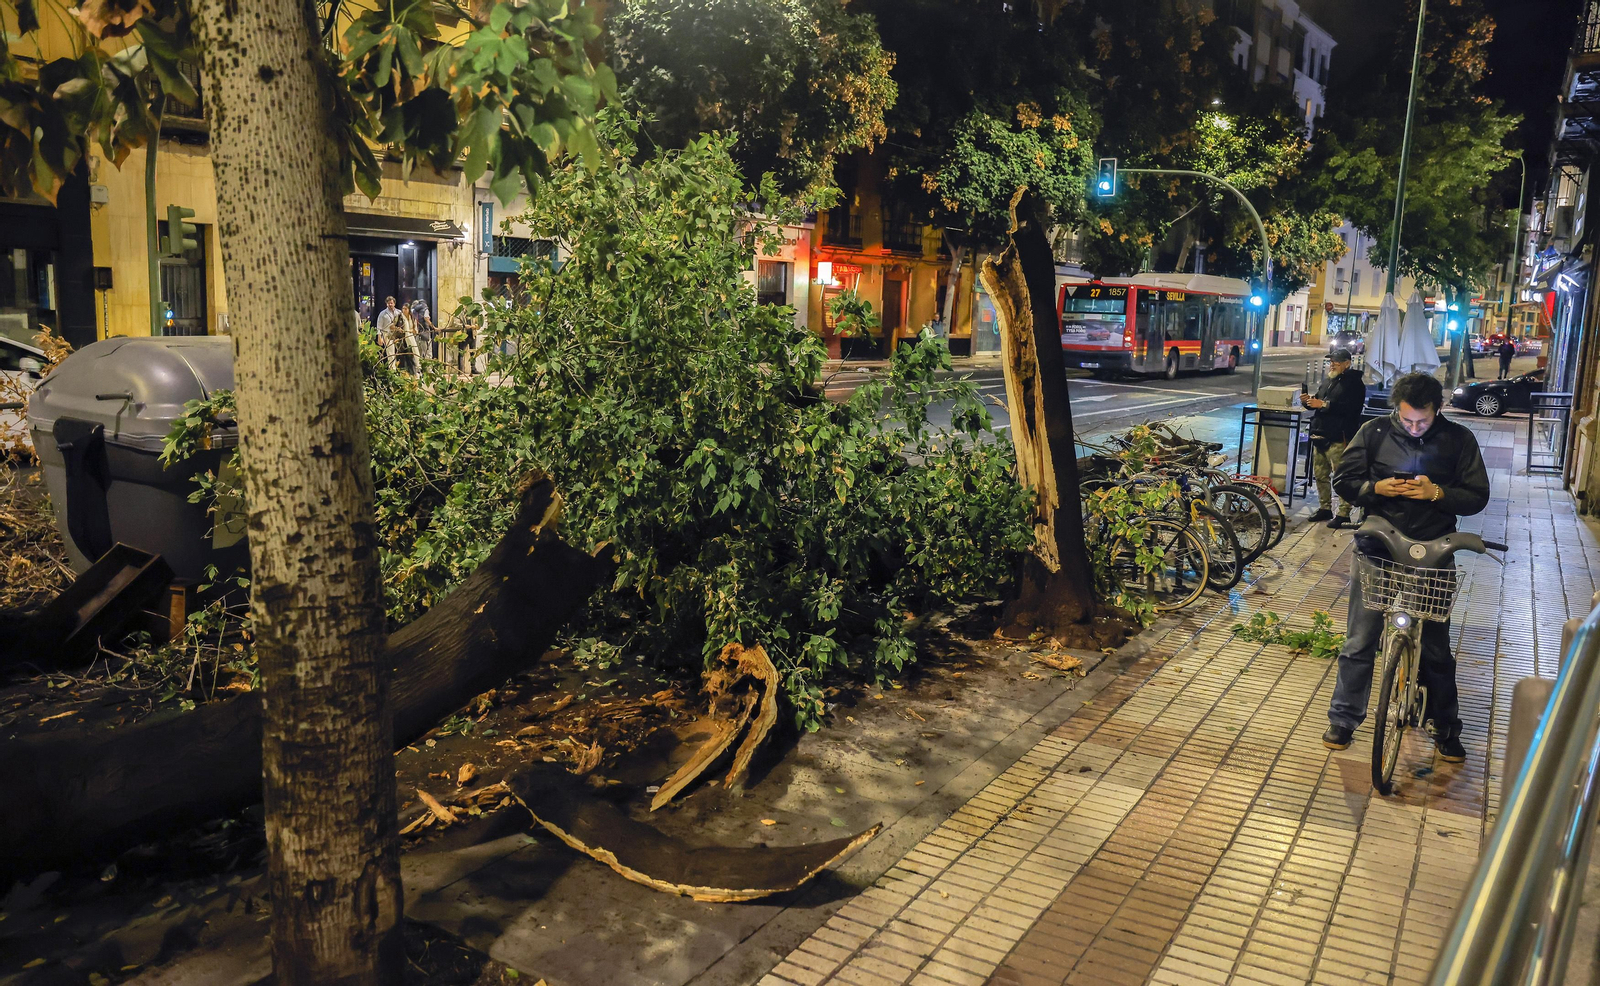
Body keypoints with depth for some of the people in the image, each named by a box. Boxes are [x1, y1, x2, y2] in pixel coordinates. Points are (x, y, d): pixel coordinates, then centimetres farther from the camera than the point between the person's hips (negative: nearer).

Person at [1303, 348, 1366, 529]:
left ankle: (1344, 513, -5)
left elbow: (1351, 408, -20)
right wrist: (1309, 402, 3)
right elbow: (1319, 403, 26)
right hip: (1320, 436, 9)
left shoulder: (1354, 383, -6)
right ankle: (1325, 508, 25)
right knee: (1320, 474, 14)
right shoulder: (1327, 382, 20)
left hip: (1339, 438, -9)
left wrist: (1324, 404, -23)